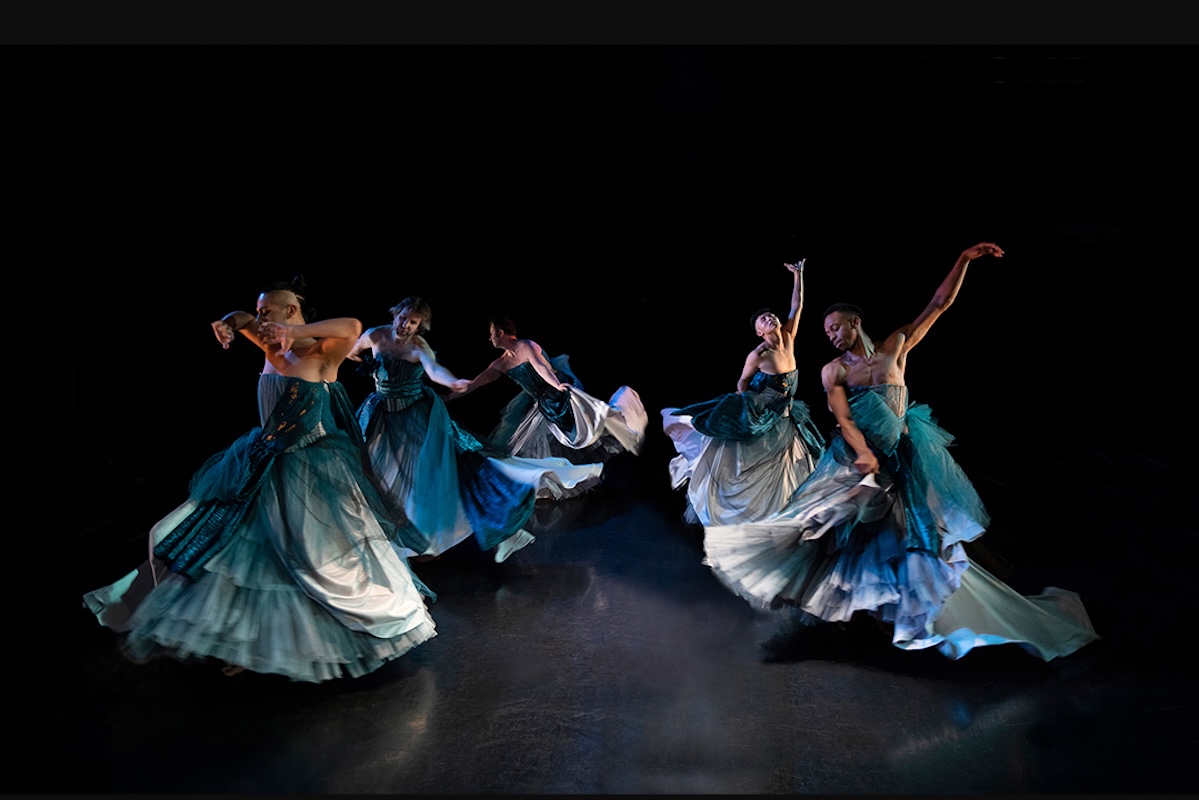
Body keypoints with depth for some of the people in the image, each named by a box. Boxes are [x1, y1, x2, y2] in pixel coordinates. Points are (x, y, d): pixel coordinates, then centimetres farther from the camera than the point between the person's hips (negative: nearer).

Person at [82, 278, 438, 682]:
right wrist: (230, 323, 0)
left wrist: (293, 331, -33)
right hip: (266, 466, 8)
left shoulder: (321, 355, -15)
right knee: (252, 550, 14)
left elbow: (353, 326, -35)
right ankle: (254, 642, 29)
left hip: (310, 472, -8)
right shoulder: (273, 349, 6)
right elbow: (241, 320, 22)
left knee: (322, 555, -1)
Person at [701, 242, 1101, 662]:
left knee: (912, 528, 9)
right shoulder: (833, 371, -3)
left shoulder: (894, 346, 1)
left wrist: (964, 259, -7)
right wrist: (865, 454, -29)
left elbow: (939, 303, 1)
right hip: (858, 453, -2)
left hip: (903, 454, 2)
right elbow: (844, 420, -12)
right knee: (849, 528, -1)